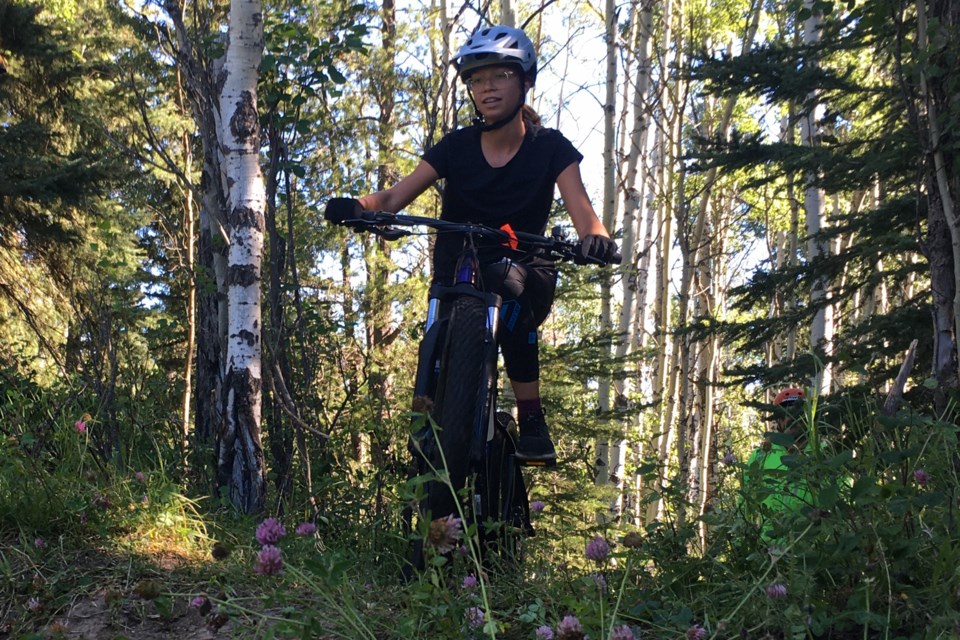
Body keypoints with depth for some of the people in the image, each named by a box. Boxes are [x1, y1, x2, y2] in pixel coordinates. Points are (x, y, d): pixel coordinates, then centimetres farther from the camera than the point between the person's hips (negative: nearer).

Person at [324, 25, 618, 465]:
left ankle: (532, 421, -27)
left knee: (510, 286, -35)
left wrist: (595, 237, -45)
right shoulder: (457, 146, -4)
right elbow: (396, 197, -13)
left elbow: (579, 207, -21)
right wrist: (358, 206, -36)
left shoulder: (549, 147, -6)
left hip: (524, 269, -1)